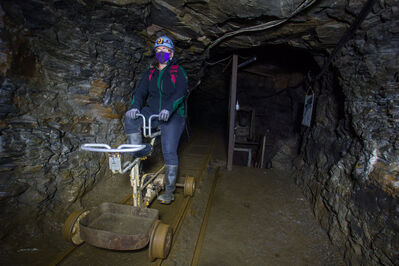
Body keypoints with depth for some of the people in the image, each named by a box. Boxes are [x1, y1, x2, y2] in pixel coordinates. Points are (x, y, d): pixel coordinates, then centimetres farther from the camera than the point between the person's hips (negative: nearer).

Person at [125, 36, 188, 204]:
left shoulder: (178, 72, 3)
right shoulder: (150, 72, 16)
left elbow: (181, 92, -13)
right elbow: (141, 91, 4)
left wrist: (168, 108, -31)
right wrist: (135, 106, -18)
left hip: (173, 115, -4)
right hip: (152, 113, 5)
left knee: (169, 151, -10)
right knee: (130, 117, -24)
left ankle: (169, 191, 2)